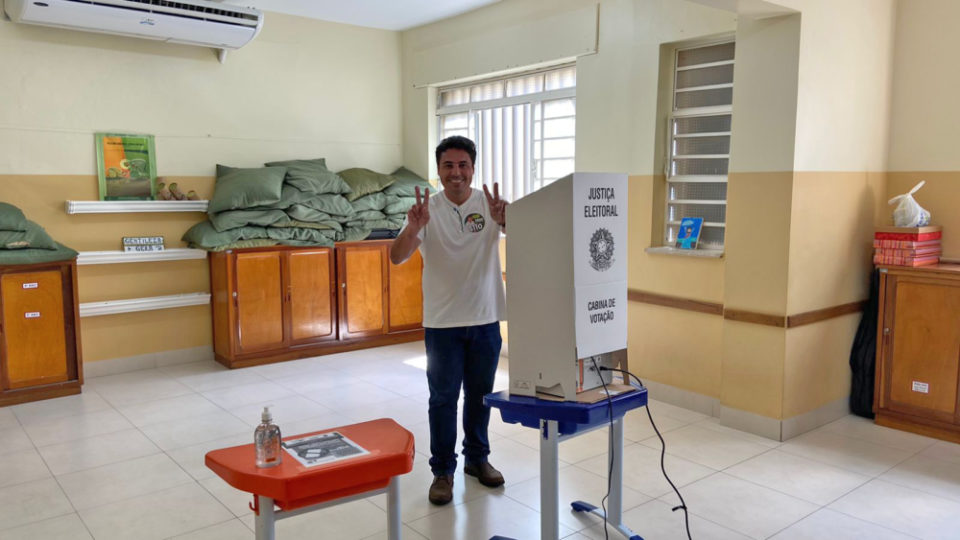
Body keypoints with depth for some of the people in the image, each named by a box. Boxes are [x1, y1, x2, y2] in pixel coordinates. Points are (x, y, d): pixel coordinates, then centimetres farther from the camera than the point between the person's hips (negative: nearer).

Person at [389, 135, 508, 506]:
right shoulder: (427, 209, -6)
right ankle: (443, 470, 19)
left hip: (486, 319, 2)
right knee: (443, 398, 6)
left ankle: (477, 458, 33)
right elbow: (397, 257, -15)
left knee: (480, 394, 15)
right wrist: (413, 228, -36)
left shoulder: (491, 204, -4)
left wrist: (503, 220, -41)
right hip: (442, 322, -1)